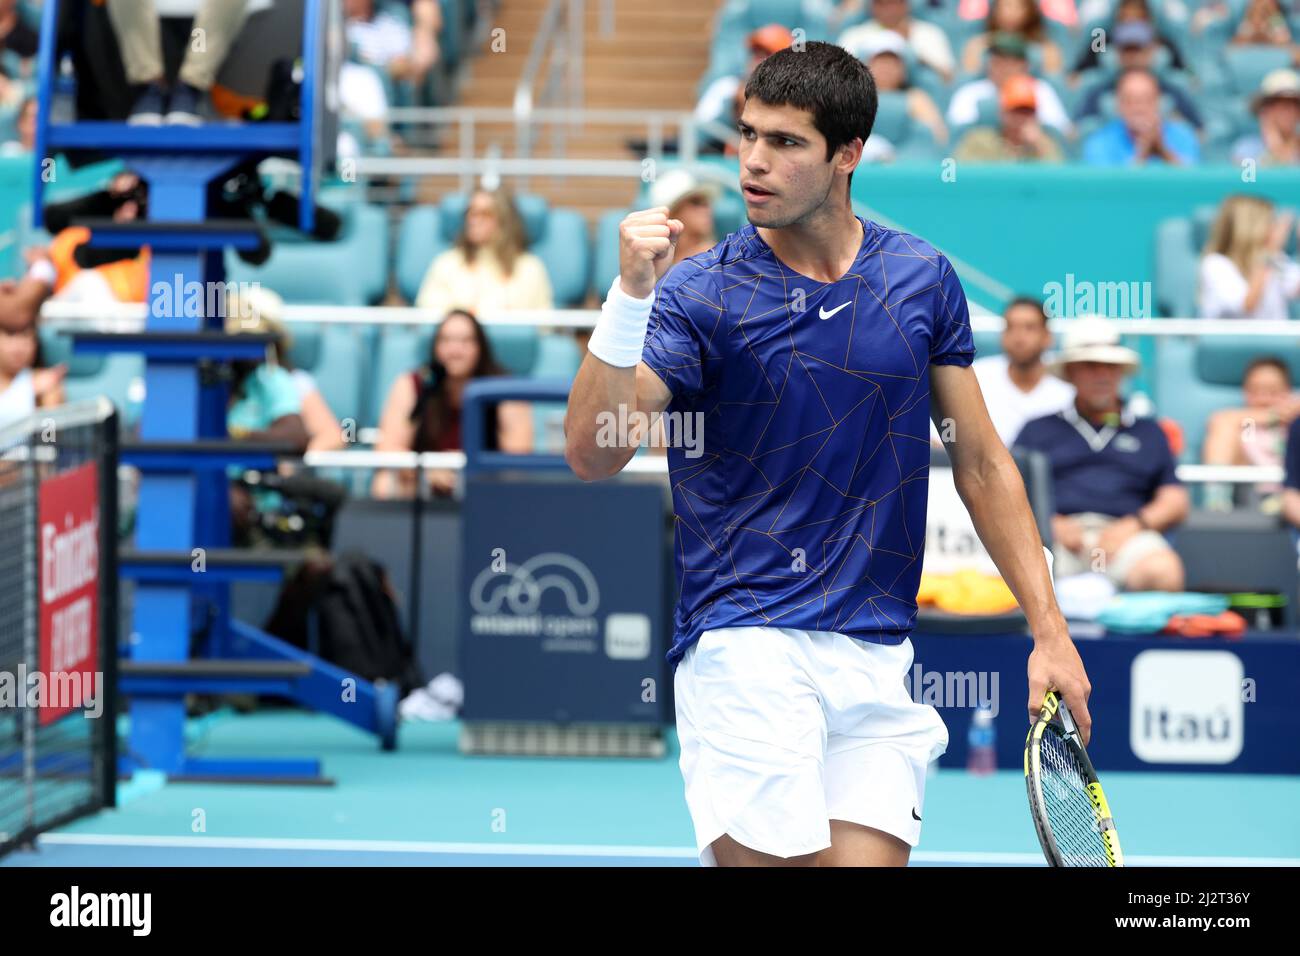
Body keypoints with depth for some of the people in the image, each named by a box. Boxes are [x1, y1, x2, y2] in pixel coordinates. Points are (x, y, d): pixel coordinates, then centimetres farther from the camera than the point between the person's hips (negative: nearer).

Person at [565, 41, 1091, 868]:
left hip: (880, 661, 3)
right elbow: (593, 455, -13)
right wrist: (630, 294, -25)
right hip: (746, 646, -3)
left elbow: (982, 463, 13)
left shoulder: (924, 280, 7)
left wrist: (1050, 632, 8)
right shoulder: (697, 294, -3)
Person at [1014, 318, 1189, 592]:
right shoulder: (1038, 430, 27)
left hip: (1123, 535, 1)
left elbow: (1177, 502, 20)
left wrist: (1134, 524, -2)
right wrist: (1052, 524, -6)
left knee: (1164, 571, -37)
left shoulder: (1149, 432, 30)